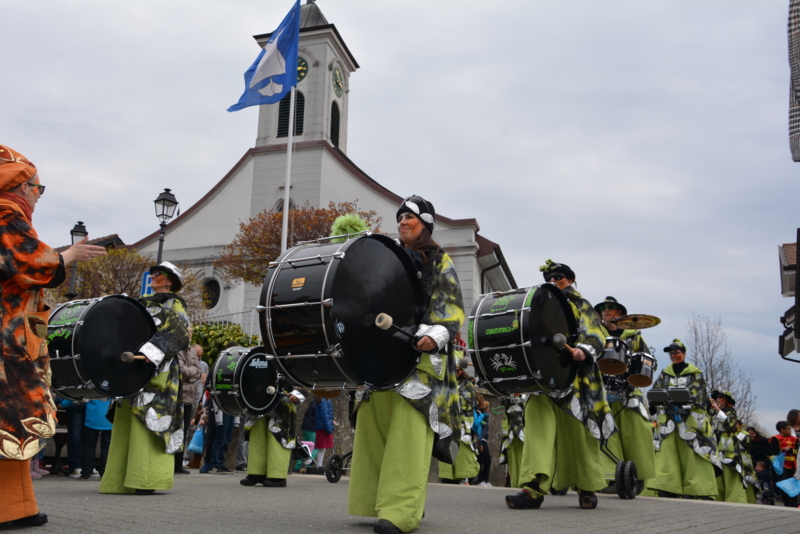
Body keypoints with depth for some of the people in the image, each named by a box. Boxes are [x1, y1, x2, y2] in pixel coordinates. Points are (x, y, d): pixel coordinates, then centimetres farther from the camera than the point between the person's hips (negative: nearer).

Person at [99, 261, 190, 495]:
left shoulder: (174, 305, 1)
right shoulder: (143, 304, 24)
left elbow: (178, 333, -16)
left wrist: (150, 353, -28)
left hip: (156, 373, -8)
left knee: (148, 424, -12)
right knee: (126, 426, 5)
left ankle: (146, 480, -12)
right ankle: (124, 479, 10)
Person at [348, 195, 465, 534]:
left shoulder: (440, 261, 7)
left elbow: (453, 310, -2)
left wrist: (435, 337, -19)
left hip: (421, 356, -6)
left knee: (408, 428, -15)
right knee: (375, 426, 3)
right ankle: (380, 499, 15)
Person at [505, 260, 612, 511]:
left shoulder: (580, 305, 9)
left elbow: (596, 335, -5)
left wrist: (583, 351, -25)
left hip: (575, 379, -3)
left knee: (579, 434, 3)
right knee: (538, 420, -17)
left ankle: (587, 488, 21)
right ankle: (534, 487, -23)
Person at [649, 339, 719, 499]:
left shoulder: (695, 373, 8)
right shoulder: (664, 374, 19)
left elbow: (697, 395, -4)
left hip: (690, 419, -3)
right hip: (668, 420, 3)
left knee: (695, 455, -8)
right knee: (667, 453, -6)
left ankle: (704, 492, -7)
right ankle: (667, 489, -7)